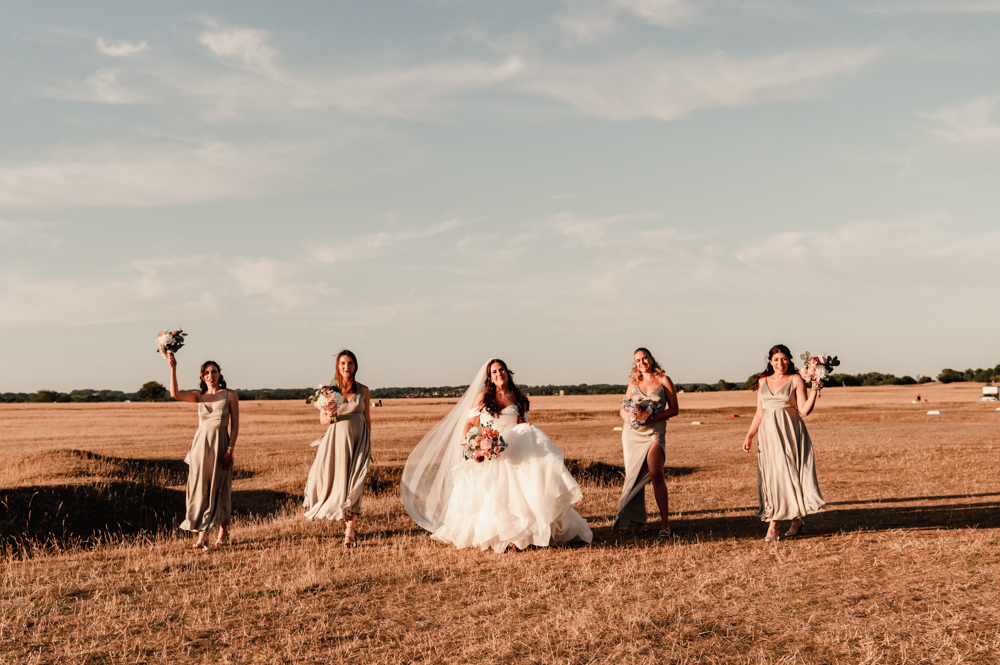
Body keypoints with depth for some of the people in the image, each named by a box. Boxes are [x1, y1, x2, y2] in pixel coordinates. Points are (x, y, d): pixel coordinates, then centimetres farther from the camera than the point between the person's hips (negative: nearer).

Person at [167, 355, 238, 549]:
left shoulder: (230, 395, 0)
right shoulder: (199, 396, 8)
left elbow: (235, 425, -2)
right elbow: (175, 394, -9)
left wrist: (230, 449, -11)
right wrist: (173, 368, -15)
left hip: (220, 446, -2)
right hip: (201, 445, 2)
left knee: (220, 490, 5)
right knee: (200, 489, -1)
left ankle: (223, 531, 20)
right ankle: (202, 535, 1)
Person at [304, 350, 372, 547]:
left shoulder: (363, 390, 4)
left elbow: (367, 419, 10)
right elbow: (322, 418, 6)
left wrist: (368, 446, 11)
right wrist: (328, 417, -18)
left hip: (357, 440, -1)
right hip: (336, 439, 1)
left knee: (353, 485, -8)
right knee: (333, 480, 0)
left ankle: (350, 531, -4)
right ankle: (348, 517, 27)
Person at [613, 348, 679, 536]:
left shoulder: (663, 380, 4)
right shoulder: (633, 383, 13)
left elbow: (674, 409, 2)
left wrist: (653, 418, -13)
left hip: (654, 432, -3)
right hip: (632, 432, 4)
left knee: (655, 474, -20)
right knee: (634, 476, 4)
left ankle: (665, 522, -15)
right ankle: (636, 519, 17)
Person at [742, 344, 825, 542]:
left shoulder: (796, 380, 0)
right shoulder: (762, 382, 12)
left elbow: (804, 410, -7)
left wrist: (814, 391, -17)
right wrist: (749, 436, 10)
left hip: (789, 432, -4)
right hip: (768, 433, 4)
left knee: (786, 472, -8)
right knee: (771, 476, 0)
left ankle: (774, 525, -2)